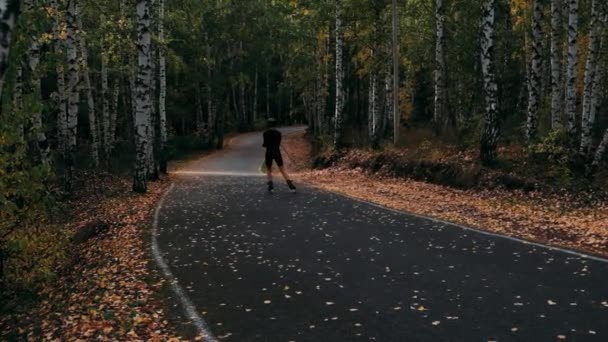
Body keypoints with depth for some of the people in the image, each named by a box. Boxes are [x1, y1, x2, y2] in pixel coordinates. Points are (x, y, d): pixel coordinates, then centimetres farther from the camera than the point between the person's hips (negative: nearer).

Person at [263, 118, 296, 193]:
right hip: (277, 152, 2)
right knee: (282, 170, 7)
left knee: (269, 170, 16)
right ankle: (290, 185, -7)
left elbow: (265, 144, -6)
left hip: (269, 152, -2)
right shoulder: (278, 133, 6)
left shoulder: (266, 133, -5)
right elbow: (278, 144, 10)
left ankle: (270, 185, -1)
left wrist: (263, 145, 15)